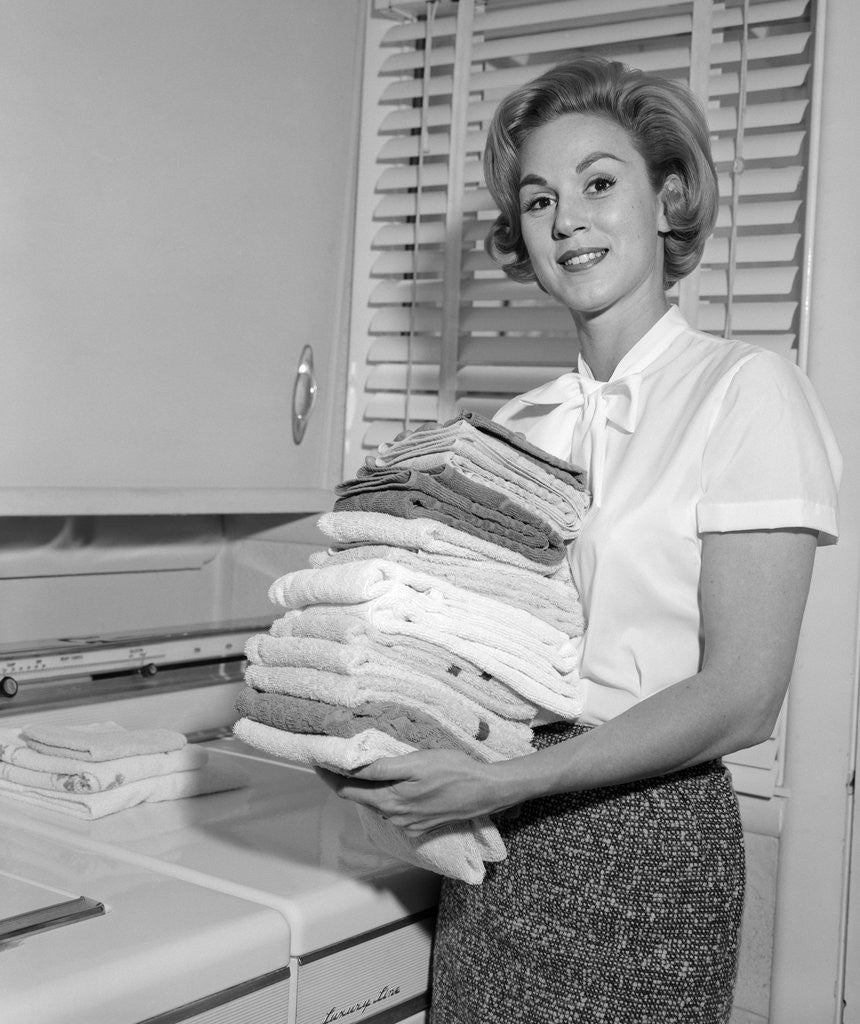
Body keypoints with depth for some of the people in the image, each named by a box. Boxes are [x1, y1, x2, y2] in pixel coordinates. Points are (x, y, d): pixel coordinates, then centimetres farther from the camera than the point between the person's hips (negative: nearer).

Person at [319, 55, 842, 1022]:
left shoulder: (746, 387, -9)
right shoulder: (518, 424, 6)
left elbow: (739, 700, -15)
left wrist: (502, 781, -19)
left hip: (643, 842, -4)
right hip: (493, 847, 5)